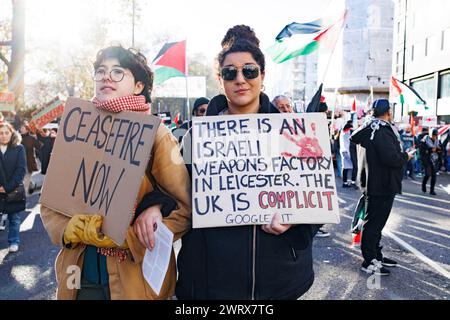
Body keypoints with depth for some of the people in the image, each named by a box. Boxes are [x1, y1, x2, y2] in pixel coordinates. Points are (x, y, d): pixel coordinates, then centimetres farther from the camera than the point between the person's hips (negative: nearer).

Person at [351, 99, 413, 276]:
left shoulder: (368, 130, 10)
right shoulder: (382, 132, -20)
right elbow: (392, 158, -28)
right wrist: (406, 156, -7)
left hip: (372, 182, 10)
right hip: (382, 186, -10)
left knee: (376, 222, 18)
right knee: (374, 223, -2)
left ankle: (376, 256, 31)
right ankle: (369, 262, 7)